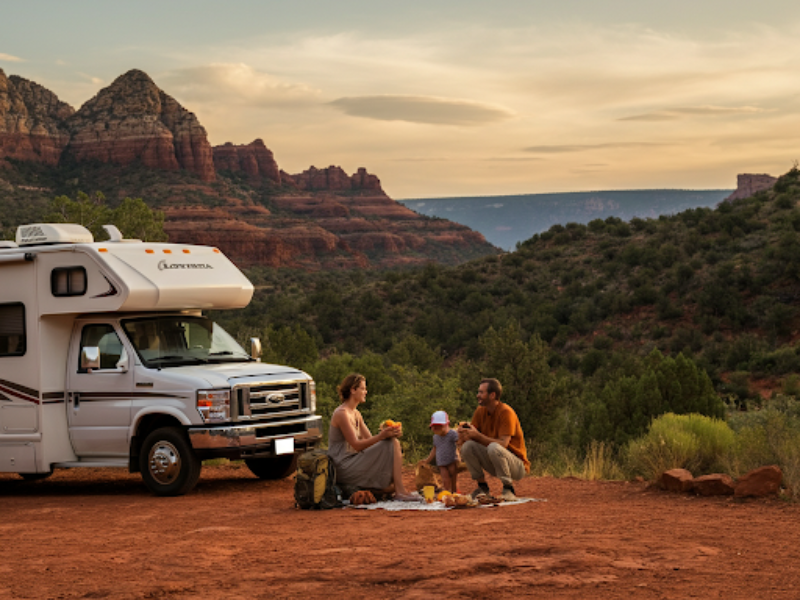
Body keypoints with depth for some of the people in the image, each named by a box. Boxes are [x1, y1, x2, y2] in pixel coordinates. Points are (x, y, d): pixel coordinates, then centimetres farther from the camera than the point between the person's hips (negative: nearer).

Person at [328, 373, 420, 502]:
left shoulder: (356, 414, 16)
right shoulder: (342, 413, -14)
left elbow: (370, 439, 12)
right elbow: (356, 445, -19)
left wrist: (388, 433, -6)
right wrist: (381, 436, -28)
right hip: (344, 468, -9)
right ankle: (400, 491, -15)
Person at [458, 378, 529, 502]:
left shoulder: (506, 412, -18)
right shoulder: (480, 411, 3)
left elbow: (503, 444, -27)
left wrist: (478, 435, -30)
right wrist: (464, 433, -22)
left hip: (517, 466, -6)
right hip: (494, 464, 7)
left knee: (494, 447, -36)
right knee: (467, 446, -15)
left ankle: (509, 490, -21)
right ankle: (482, 487, -4)